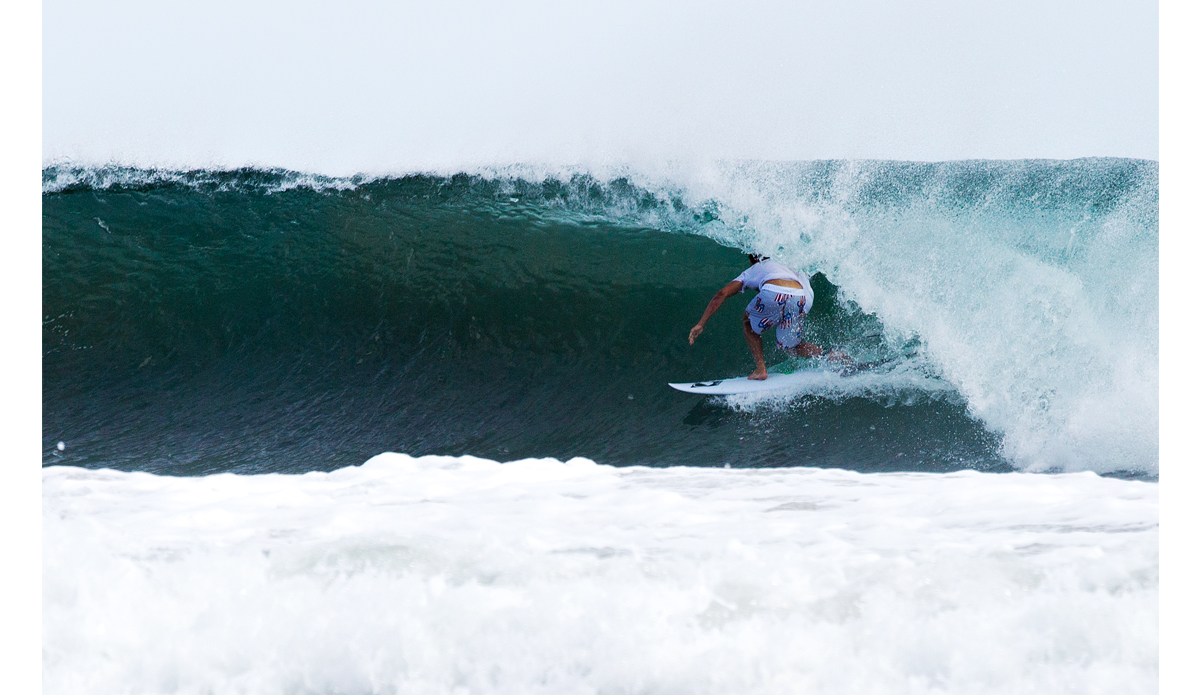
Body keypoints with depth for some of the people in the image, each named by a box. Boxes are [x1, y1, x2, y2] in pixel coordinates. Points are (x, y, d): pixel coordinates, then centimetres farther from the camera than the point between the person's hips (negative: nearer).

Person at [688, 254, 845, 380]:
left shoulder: (751, 272, 31)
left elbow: (722, 294, 20)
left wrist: (701, 324, 19)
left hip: (774, 294, -4)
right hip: (801, 299, 4)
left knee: (748, 322, 28)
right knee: (789, 347, 23)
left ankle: (760, 369, 17)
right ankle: (832, 356, 3)